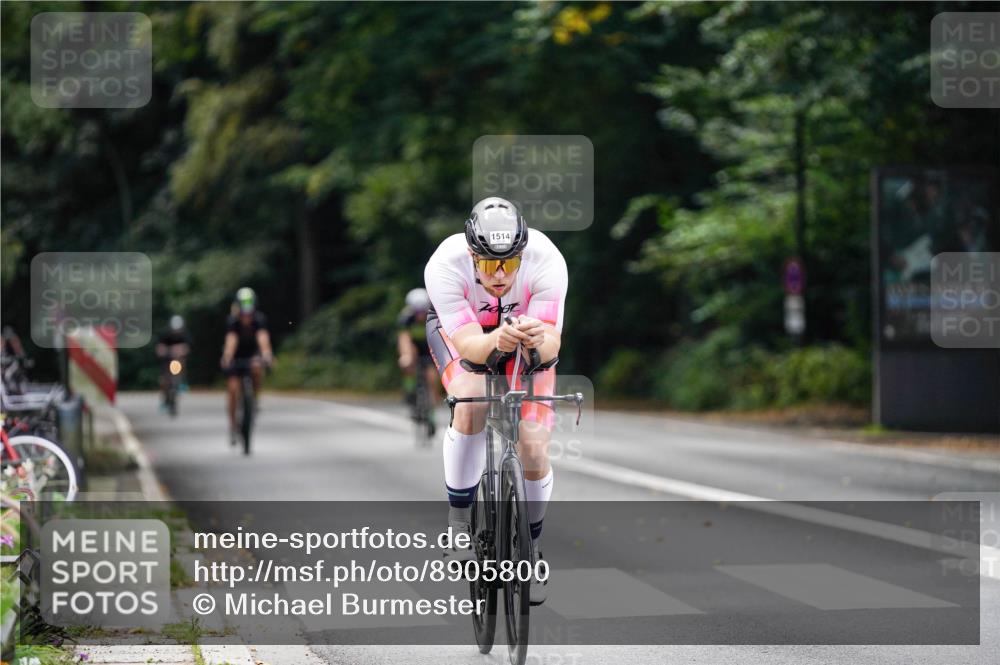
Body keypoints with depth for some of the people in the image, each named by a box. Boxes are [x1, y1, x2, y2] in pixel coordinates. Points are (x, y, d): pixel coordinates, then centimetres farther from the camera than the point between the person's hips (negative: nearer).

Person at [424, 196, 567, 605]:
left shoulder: (546, 261, -36)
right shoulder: (444, 266, -38)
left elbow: (552, 345, -39)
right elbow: (469, 345, -41)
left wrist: (538, 340, -62)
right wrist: (497, 341, -63)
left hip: (529, 328, 1)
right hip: (458, 326, -1)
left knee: (534, 449, -10)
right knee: (471, 404, -33)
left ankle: (530, 546, 17)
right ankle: (459, 517, -13)